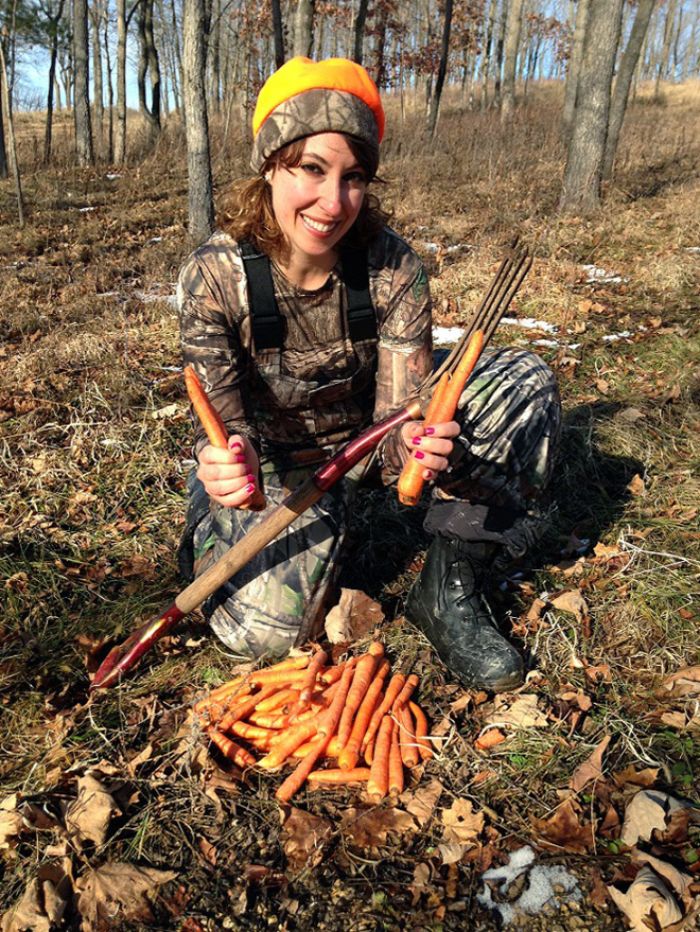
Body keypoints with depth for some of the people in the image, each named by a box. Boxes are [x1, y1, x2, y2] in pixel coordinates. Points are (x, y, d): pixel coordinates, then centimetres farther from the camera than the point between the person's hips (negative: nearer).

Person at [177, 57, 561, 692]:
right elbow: (223, 430, -23)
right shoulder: (215, 278, -25)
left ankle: (449, 589, -11)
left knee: (523, 378, -17)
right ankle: (208, 535, 11)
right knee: (266, 631, -27)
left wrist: (419, 447, -49)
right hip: (276, 463, -2)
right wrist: (228, 470, -47)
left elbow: (399, 422, -24)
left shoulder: (393, 269, -21)